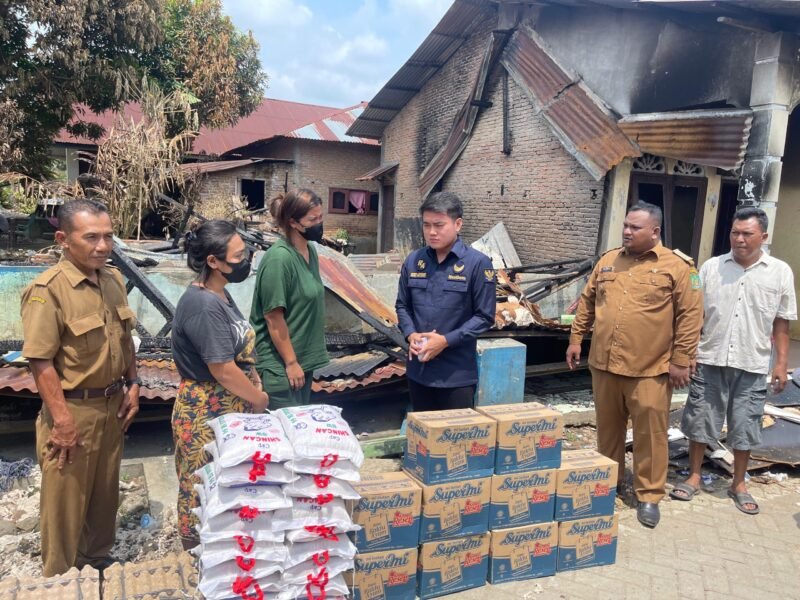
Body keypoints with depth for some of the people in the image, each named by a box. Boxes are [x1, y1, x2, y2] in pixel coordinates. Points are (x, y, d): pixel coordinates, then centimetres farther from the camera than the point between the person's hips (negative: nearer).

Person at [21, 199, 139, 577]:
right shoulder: (47, 290, -20)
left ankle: (98, 559, 43)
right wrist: (63, 420, -21)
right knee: (66, 499, 10)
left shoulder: (113, 279, 2)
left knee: (105, 491, 22)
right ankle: (60, 579, 30)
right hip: (73, 408, -7)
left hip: (112, 404, 7)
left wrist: (132, 385, 8)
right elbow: (41, 361, -21)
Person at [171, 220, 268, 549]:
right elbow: (224, 371, -24)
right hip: (207, 413, -9)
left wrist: (254, 394, 9)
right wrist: (259, 398, -9)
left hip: (228, 408, 9)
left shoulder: (219, 295, 6)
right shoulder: (203, 306, -25)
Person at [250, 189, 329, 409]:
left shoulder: (310, 251, 5)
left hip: (304, 358, 8)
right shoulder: (279, 258, -21)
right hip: (279, 364, -8)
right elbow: (274, 318, -20)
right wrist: (290, 362, -15)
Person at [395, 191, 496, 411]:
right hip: (418, 369, 4)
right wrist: (410, 334, -8)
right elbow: (402, 305, 11)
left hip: (457, 373, -4)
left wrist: (446, 340, -18)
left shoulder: (477, 263, -11)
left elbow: (484, 316, -9)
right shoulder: (413, 260, 3)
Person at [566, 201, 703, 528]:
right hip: (604, 364, 5)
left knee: (650, 433, 4)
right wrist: (575, 338, 12)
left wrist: (681, 360, -10)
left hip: (650, 369, -4)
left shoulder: (677, 266, -6)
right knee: (608, 427, 17)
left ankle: (649, 496, 19)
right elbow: (587, 302, 15)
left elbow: (690, 316, -8)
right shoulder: (607, 261, 9)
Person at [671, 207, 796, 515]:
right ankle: (694, 476, 24)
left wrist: (782, 363, 2)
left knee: (745, 427, 9)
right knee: (699, 420, 8)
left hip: (752, 365, 0)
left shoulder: (780, 272, 1)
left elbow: (781, 323, 5)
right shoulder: (711, 267, 1)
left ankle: (739, 484, 27)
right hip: (709, 360, 0)